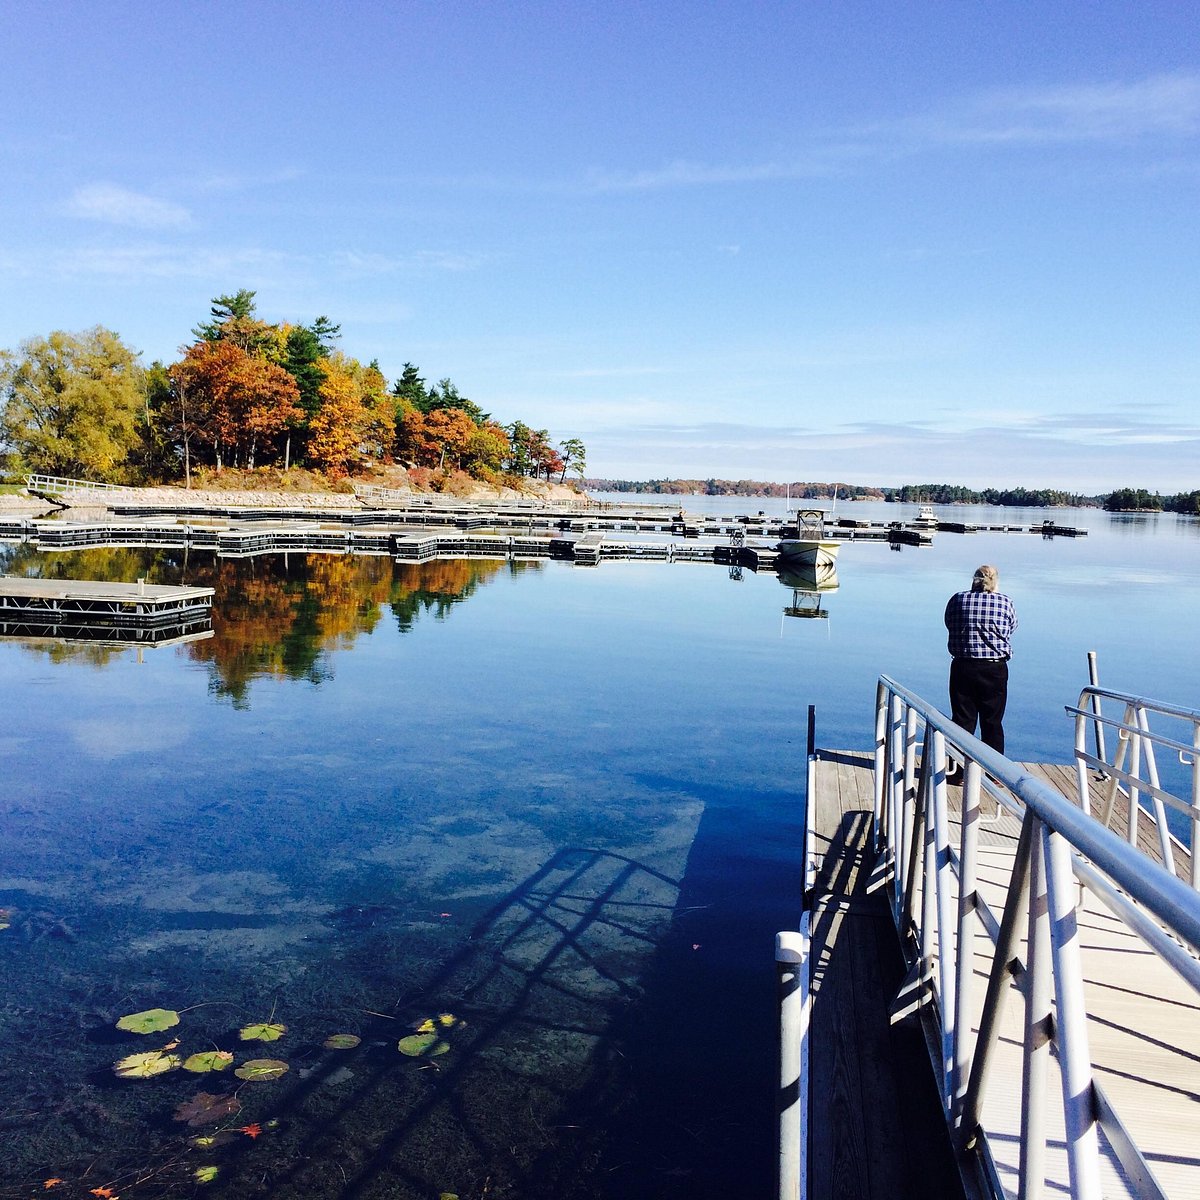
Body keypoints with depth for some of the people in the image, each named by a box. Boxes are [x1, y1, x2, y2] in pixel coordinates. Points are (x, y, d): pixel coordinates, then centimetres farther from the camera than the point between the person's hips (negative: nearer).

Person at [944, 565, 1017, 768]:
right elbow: (1011, 627, 10)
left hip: (963, 667, 1)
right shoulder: (1005, 602, -2)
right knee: (993, 722, 9)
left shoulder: (957, 600, 0)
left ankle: (957, 772, 11)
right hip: (995, 669, -1)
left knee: (962, 720, 7)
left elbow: (949, 624, 11)